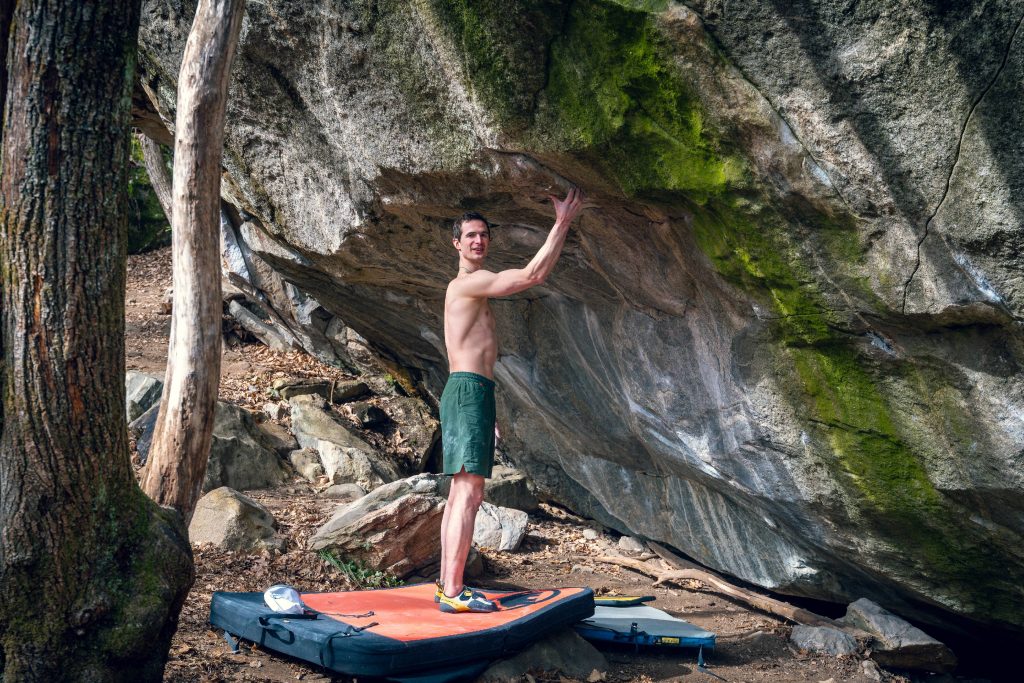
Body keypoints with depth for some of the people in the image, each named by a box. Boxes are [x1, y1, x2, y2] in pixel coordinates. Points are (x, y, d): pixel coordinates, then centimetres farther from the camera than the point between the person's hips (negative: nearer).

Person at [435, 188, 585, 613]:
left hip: (467, 392, 11)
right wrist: (562, 224, -10)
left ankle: (447, 587, 12)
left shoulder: (470, 289, 24)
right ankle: (453, 592, -16)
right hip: (469, 391, -11)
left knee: (460, 494, 9)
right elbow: (532, 276, -17)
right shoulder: (468, 282, -7)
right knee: (469, 494, -14)